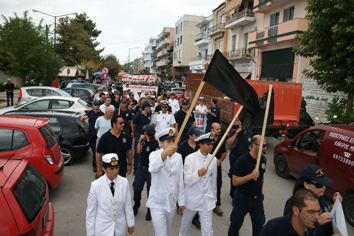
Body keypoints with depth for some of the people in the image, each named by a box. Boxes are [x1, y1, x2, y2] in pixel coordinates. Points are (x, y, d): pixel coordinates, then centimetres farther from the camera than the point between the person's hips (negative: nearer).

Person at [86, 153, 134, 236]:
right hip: (102, 229, -2)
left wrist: (130, 224, 8)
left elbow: (128, 205, 0)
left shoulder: (124, 182, -9)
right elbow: (90, 210, -7)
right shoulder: (96, 185, -15)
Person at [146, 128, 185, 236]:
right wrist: (164, 154, -54)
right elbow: (152, 168, -37)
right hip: (157, 203, -5)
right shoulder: (154, 154, -12)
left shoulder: (178, 157, 3)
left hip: (171, 202, 5)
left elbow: (180, 181, 9)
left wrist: (181, 201, 10)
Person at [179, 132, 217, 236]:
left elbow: (213, 180, 11)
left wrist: (214, 198, 17)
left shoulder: (213, 159, 0)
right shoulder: (190, 158, -12)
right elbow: (187, 180, -19)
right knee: (186, 222, 20)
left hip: (207, 199, 2)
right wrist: (198, 174, -37)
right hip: (192, 199, -2)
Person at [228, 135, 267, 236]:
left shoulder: (263, 159, 0)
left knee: (259, 226, 11)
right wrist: (251, 176, -32)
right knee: (236, 225, 14)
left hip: (258, 199, 5)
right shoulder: (242, 161, -21)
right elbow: (235, 181, -22)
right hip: (242, 199, -5)